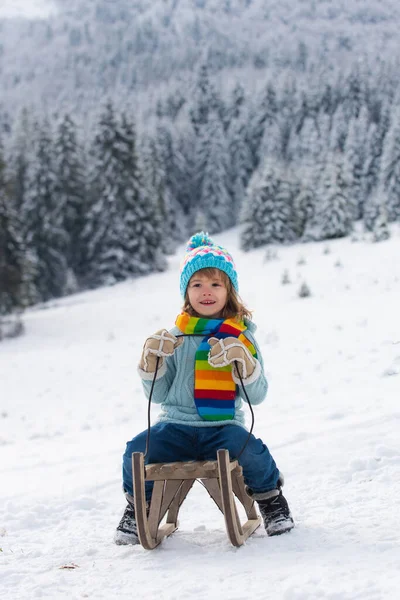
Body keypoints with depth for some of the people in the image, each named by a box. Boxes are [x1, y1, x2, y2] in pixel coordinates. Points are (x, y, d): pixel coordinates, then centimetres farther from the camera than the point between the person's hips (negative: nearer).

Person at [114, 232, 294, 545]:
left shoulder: (241, 338, 5)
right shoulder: (175, 338, 8)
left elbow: (257, 395, -2)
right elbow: (158, 395, 9)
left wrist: (242, 359, -19)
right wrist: (152, 361, -8)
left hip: (223, 426, -1)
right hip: (176, 425, 2)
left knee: (252, 452, -31)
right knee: (136, 452, -24)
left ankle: (271, 499, 4)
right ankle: (138, 506, 9)